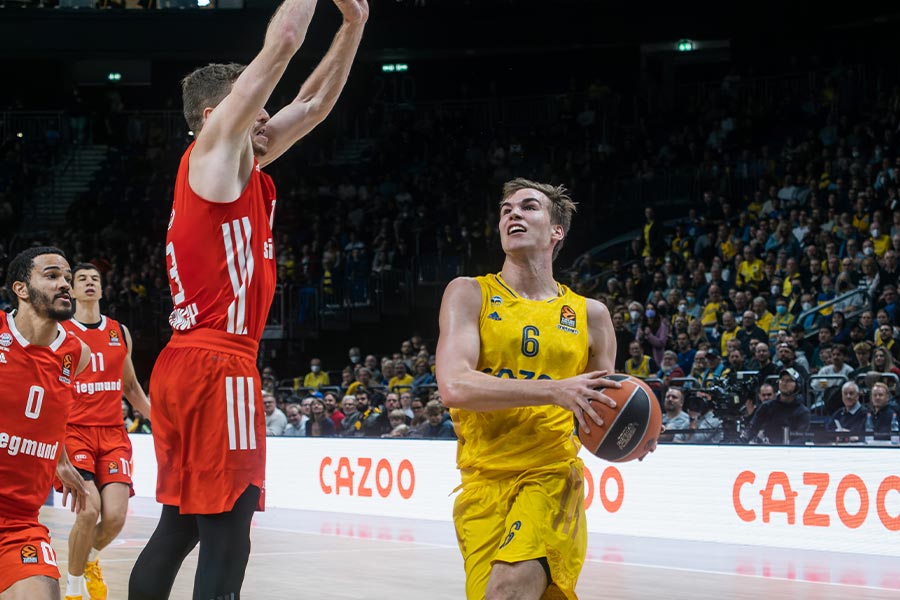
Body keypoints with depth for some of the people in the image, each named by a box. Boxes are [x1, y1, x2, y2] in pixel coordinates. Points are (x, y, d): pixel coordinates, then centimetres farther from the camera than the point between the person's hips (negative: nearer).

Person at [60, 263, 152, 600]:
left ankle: (90, 559, 24)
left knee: (115, 516, -11)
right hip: (74, 432, -3)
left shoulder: (120, 332, 12)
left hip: (113, 434, 3)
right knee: (89, 509, -22)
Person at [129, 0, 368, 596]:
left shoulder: (244, 169, 19)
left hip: (189, 366, 10)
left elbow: (313, 106, 26)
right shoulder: (213, 152, -4)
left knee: (179, 526, 13)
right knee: (226, 538, -11)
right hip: (216, 368, -10)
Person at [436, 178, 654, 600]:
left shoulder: (590, 314, 11)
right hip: (483, 482, 1)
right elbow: (454, 387, -13)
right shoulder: (470, 294, 3)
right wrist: (555, 391, -22)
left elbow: (599, 414, 21)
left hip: (553, 475, -1)